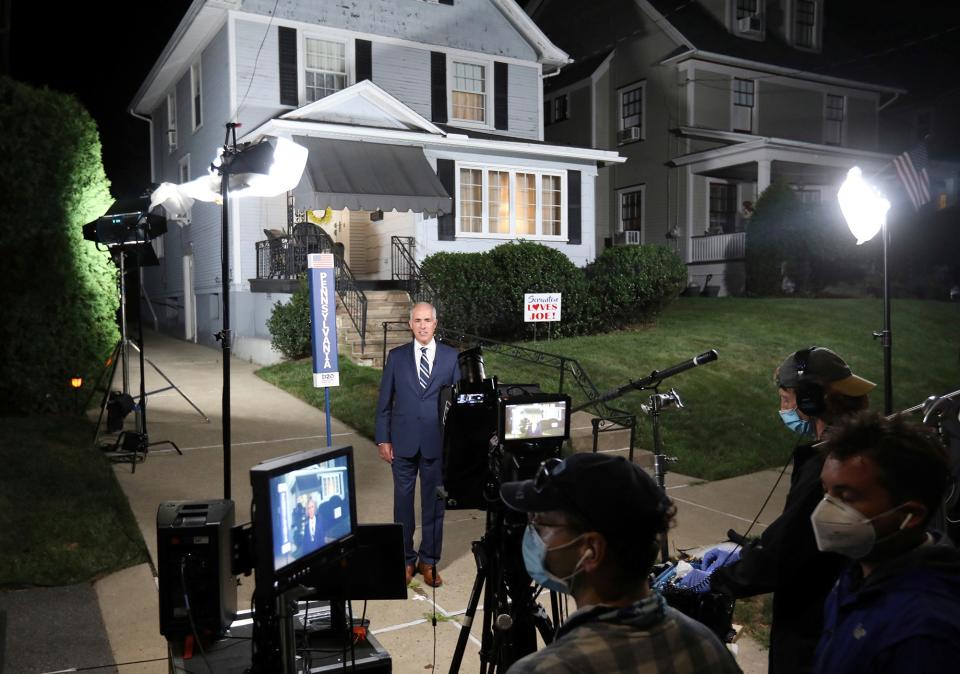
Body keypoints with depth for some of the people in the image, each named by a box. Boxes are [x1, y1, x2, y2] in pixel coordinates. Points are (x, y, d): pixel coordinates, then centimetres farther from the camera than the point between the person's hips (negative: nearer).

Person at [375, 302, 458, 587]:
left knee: (434, 503, 9)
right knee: (403, 502, 9)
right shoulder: (396, 356, 2)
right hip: (403, 443, 0)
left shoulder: (451, 356, 1)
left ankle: (429, 561, 24)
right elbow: (384, 402, 4)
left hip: (437, 444, 0)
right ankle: (406, 559, 24)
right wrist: (383, 439, 0)